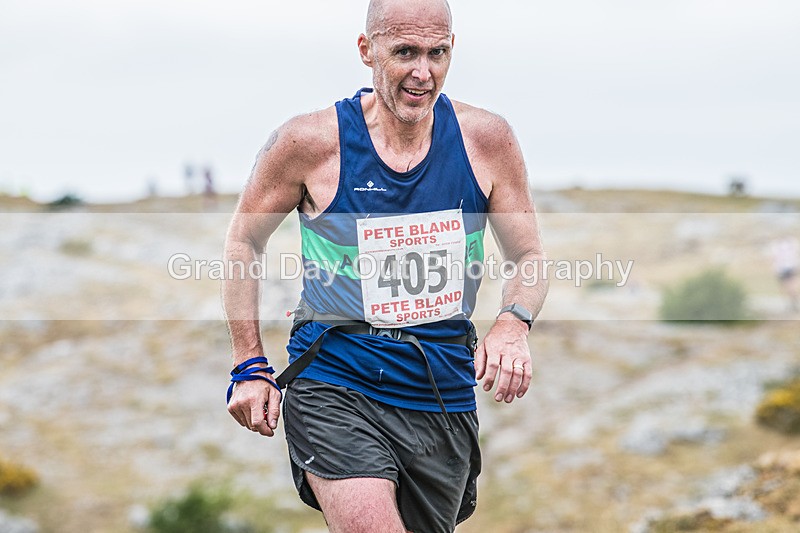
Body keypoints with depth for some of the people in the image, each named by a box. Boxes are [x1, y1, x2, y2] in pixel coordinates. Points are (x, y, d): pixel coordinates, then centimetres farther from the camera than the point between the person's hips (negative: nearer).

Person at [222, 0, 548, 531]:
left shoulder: (486, 139, -3)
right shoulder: (310, 142, -9)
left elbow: (530, 257, 7)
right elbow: (243, 243, 6)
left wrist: (513, 324, -15)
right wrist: (249, 366, 1)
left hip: (443, 393, 4)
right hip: (334, 387, -3)